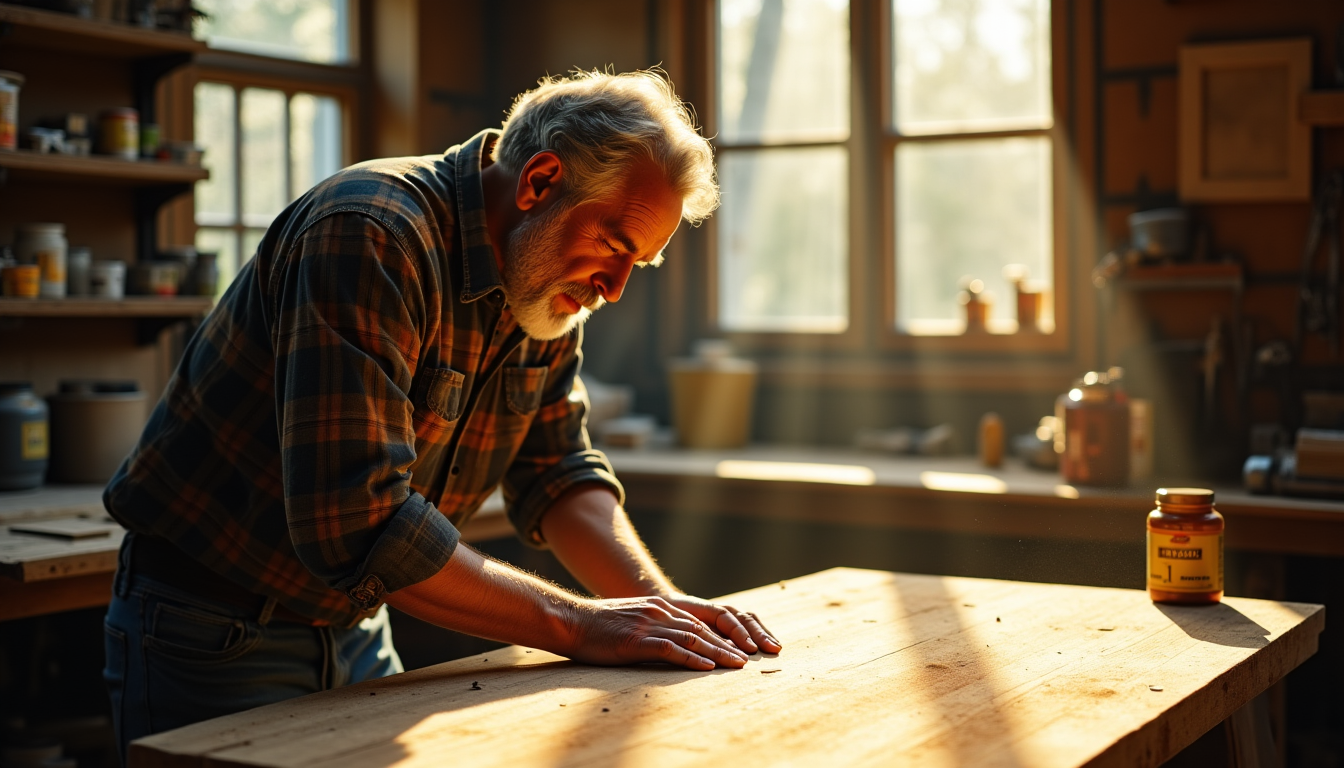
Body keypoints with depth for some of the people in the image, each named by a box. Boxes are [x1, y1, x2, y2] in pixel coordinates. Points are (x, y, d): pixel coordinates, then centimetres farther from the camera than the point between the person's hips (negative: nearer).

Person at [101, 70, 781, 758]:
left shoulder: (549, 285, -1)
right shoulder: (368, 237, -27)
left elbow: (556, 473, 4)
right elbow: (356, 525, -33)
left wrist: (660, 601, -13)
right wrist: (578, 626, -30)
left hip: (352, 626, 7)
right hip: (210, 641, -7)